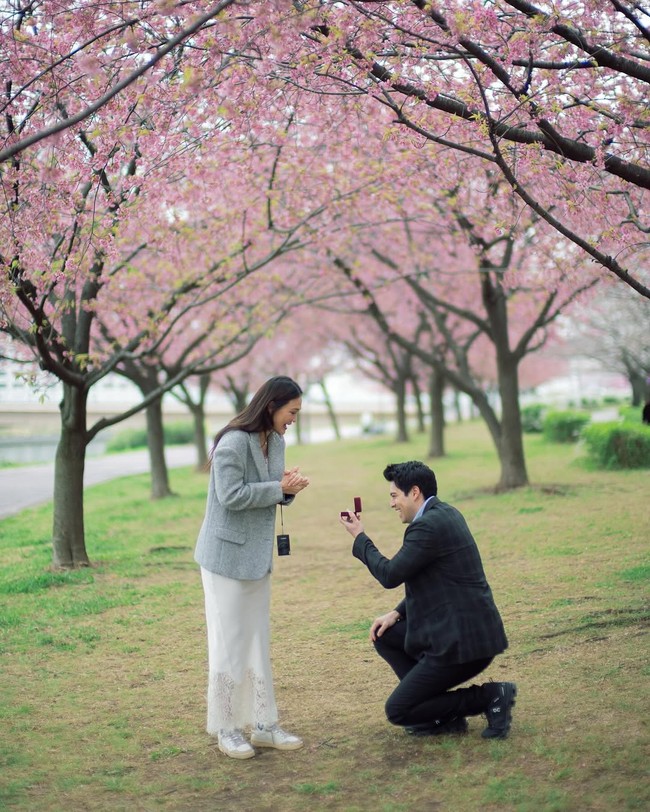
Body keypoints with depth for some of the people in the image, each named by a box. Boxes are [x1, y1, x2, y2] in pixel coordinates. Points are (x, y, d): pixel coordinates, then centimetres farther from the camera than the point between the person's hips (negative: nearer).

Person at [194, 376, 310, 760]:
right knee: (229, 641, 0)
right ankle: (226, 728, 11)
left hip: (258, 555, 8)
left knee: (259, 641, 11)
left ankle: (263, 725, 19)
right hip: (228, 554, -8)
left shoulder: (276, 441, 7)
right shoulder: (233, 443, -19)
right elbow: (231, 495, -23)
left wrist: (288, 487, -9)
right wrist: (279, 488, -19)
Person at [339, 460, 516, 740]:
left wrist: (359, 538, -2)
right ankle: (444, 714, 14)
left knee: (397, 711, -3)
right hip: (464, 630, 10)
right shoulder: (445, 514, 12)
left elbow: (390, 575, -15)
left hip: (463, 641, -10)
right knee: (384, 636, 17)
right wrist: (397, 613, 11)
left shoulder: (428, 525, -18)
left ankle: (491, 696, -2)